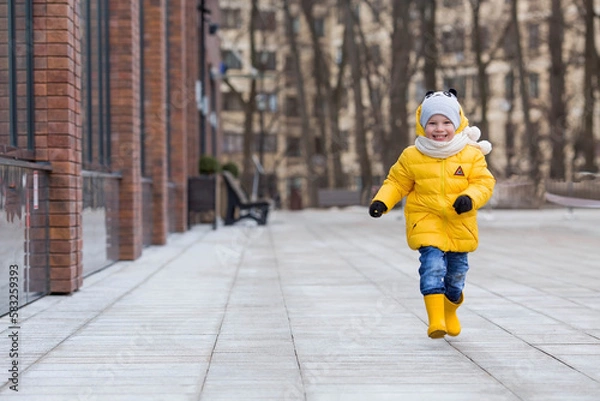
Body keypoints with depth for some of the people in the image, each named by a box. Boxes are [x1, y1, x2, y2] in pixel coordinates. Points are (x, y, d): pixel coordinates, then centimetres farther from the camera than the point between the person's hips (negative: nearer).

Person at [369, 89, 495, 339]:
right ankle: (436, 319, -22)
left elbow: (484, 182, -4)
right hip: (426, 221, -2)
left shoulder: (471, 155, -3)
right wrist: (381, 201, -10)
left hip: (459, 224, 2)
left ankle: (450, 311, 42)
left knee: (457, 271, 13)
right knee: (433, 264, -20)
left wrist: (470, 198, -24)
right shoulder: (412, 156, -3)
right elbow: (397, 182, 6)